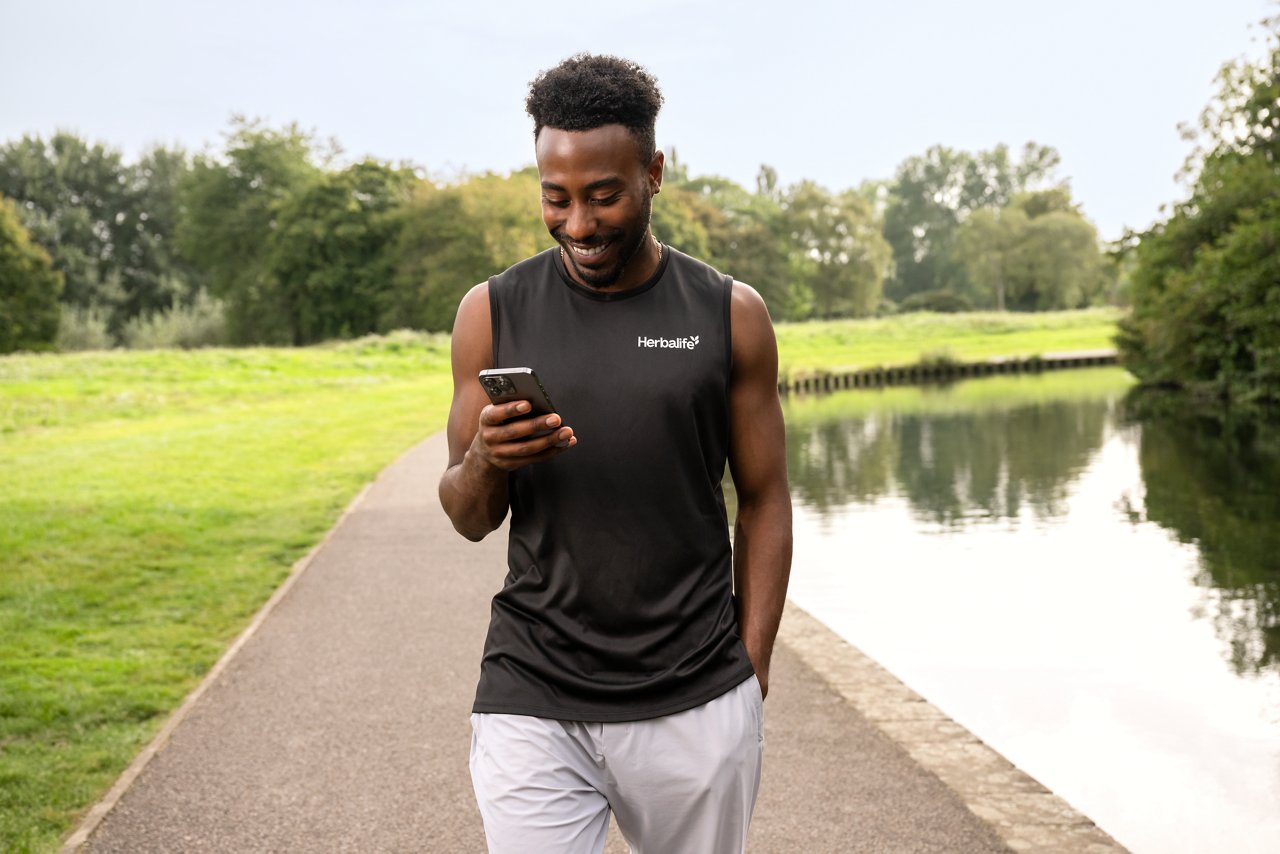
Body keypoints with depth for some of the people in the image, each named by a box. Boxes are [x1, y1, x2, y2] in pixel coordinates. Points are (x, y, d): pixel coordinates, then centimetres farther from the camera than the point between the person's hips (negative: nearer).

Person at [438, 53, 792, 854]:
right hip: (531, 704, 0)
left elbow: (764, 505, 5)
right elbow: (469, 519, 7)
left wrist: (753, 672, 0)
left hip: (697, 705, 0)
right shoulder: (493, 313, 2)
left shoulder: (731, 316, 1)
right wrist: (484, 463, -15)